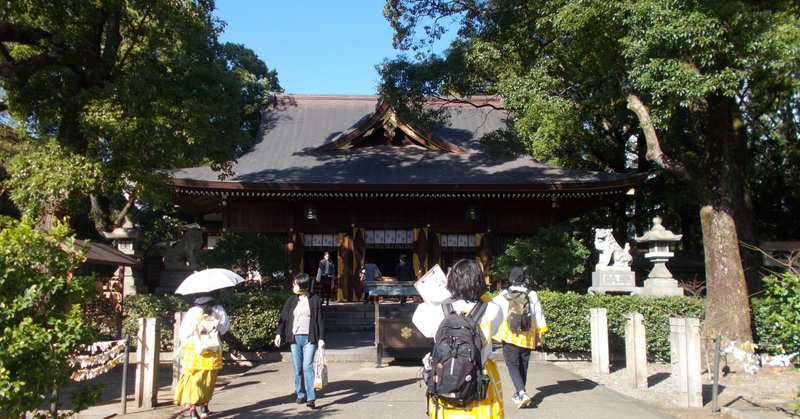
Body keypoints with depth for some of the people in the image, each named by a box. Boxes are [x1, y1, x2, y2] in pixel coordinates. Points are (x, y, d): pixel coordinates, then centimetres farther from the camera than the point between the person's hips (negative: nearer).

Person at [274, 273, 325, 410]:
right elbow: (283, 318, 9)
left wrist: (321, 338, -5)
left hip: (309, 338, -4)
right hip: (295, 338, 4)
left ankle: (311, 398, -13)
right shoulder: (291, 301, 9)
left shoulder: (315, 300, 0)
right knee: (297, 368, 8)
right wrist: (279, 334, -3)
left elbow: (319, 320, 0)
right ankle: (300, 394, 21)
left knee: (307, 367, -12)